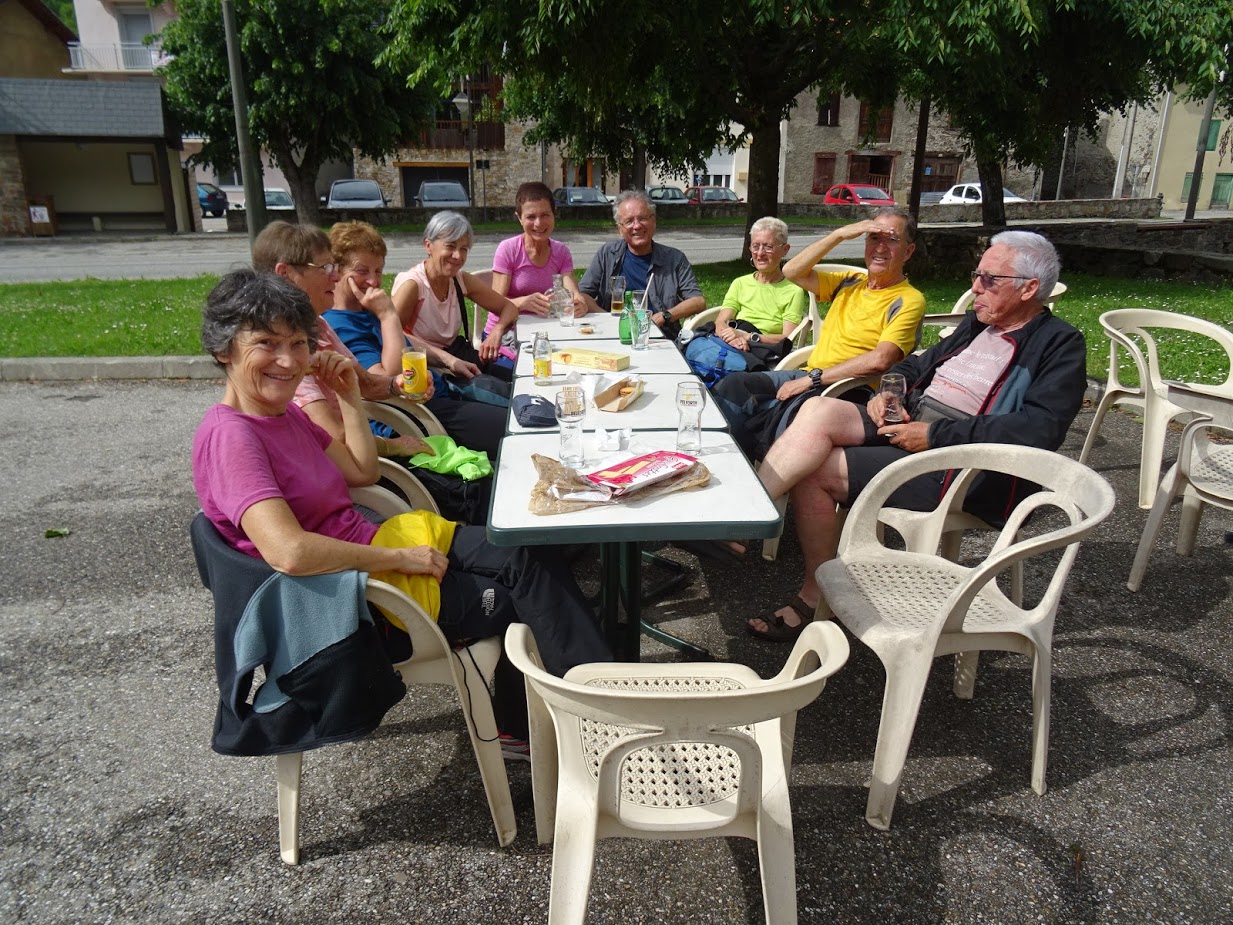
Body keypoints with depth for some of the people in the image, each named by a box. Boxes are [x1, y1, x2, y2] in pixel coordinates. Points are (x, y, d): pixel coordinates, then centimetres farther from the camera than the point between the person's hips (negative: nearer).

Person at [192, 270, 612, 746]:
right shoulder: (230, 435, -20)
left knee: (535, 558, -6)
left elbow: (362, 472, 16)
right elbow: (289, 552, -32)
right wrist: (397, 558, -21)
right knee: (526, 597, -6)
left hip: (380, 545, 8)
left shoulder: (283, 413, 8)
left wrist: (348, 395, 4)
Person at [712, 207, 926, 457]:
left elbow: (879, 361, -16)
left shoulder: (909, 300, -2)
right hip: (808, 377, 7)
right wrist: (839, 234, 0)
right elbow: (792, 271, 9)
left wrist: (813, 379, -17)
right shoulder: (850, 283, 19)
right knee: (733, 384, -16)